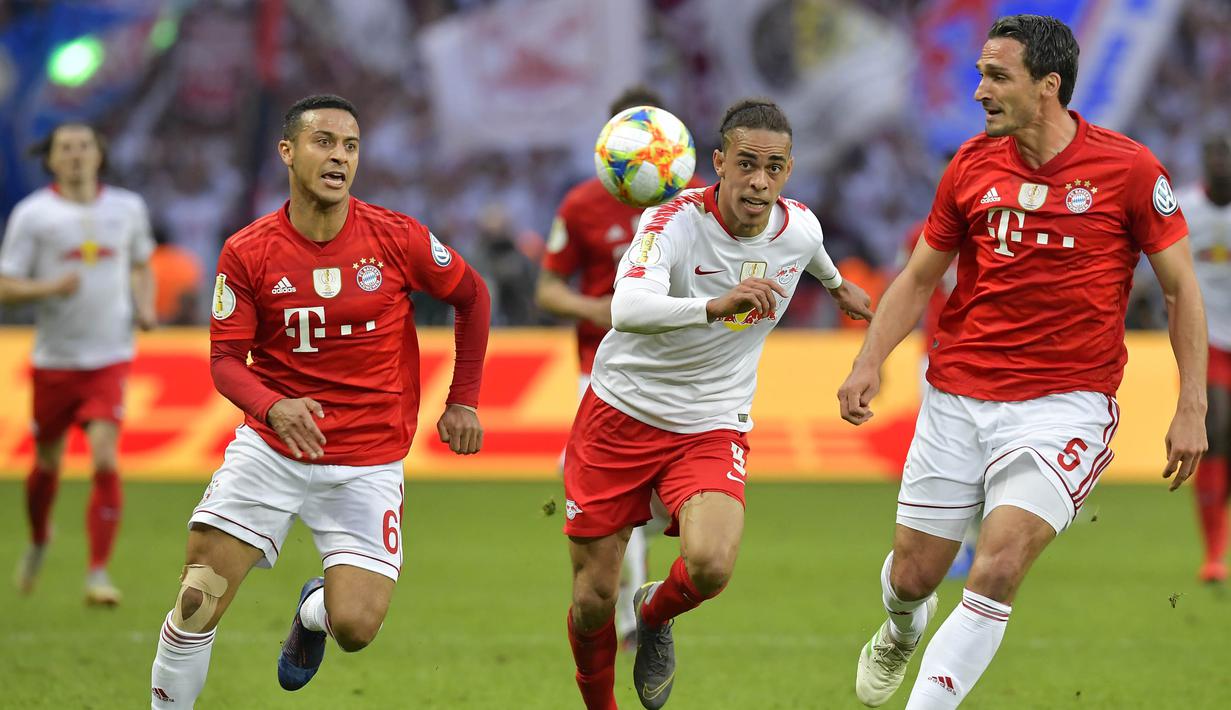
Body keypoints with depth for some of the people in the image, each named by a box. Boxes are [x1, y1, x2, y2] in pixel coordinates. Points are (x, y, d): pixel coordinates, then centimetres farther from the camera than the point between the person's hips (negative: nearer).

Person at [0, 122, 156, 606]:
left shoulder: (128, 208, 4)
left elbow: (141, 267, 21)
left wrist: (145, 307, 2)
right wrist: (49, 288, -23)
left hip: (109, 358, 0)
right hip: (54, 360, 0)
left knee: (106, 461, -15)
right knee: (46, 464, 12)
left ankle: (98, 574, -12)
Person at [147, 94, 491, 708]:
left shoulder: (397, 239, -7)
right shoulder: (247, 253, -7)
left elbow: (472, 297, 9)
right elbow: (225, 359, -5)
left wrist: (462, 401, 8)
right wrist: (272, 407, -25)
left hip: (368, 461, 0)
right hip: (269, 450, 0)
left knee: (356, 627, -11)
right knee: (199, 603, -12)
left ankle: (314, 610, 27)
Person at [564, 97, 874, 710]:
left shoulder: (800, 229, -8)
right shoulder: (676, 222, -23)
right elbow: (626, 309, -41)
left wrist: (837, 284, 41)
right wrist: (717, 304, -56)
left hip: (711, 429, 2)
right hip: (621, 413, -2)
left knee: (710, 567, -25)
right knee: (593, 600, 2)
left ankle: (655, 615, 12)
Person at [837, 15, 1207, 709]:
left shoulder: (1129, 168, -7)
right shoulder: (973, 166, 2)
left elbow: (1181, 286, 0)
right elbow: (919, 276, 14)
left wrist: (1193, 408, -4)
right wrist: (870, 361, 0)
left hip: (1065, 403, -3)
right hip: (957, 397, 4)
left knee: (999, 566, -22)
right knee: (913, 574, 9)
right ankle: (902, 630, 46)